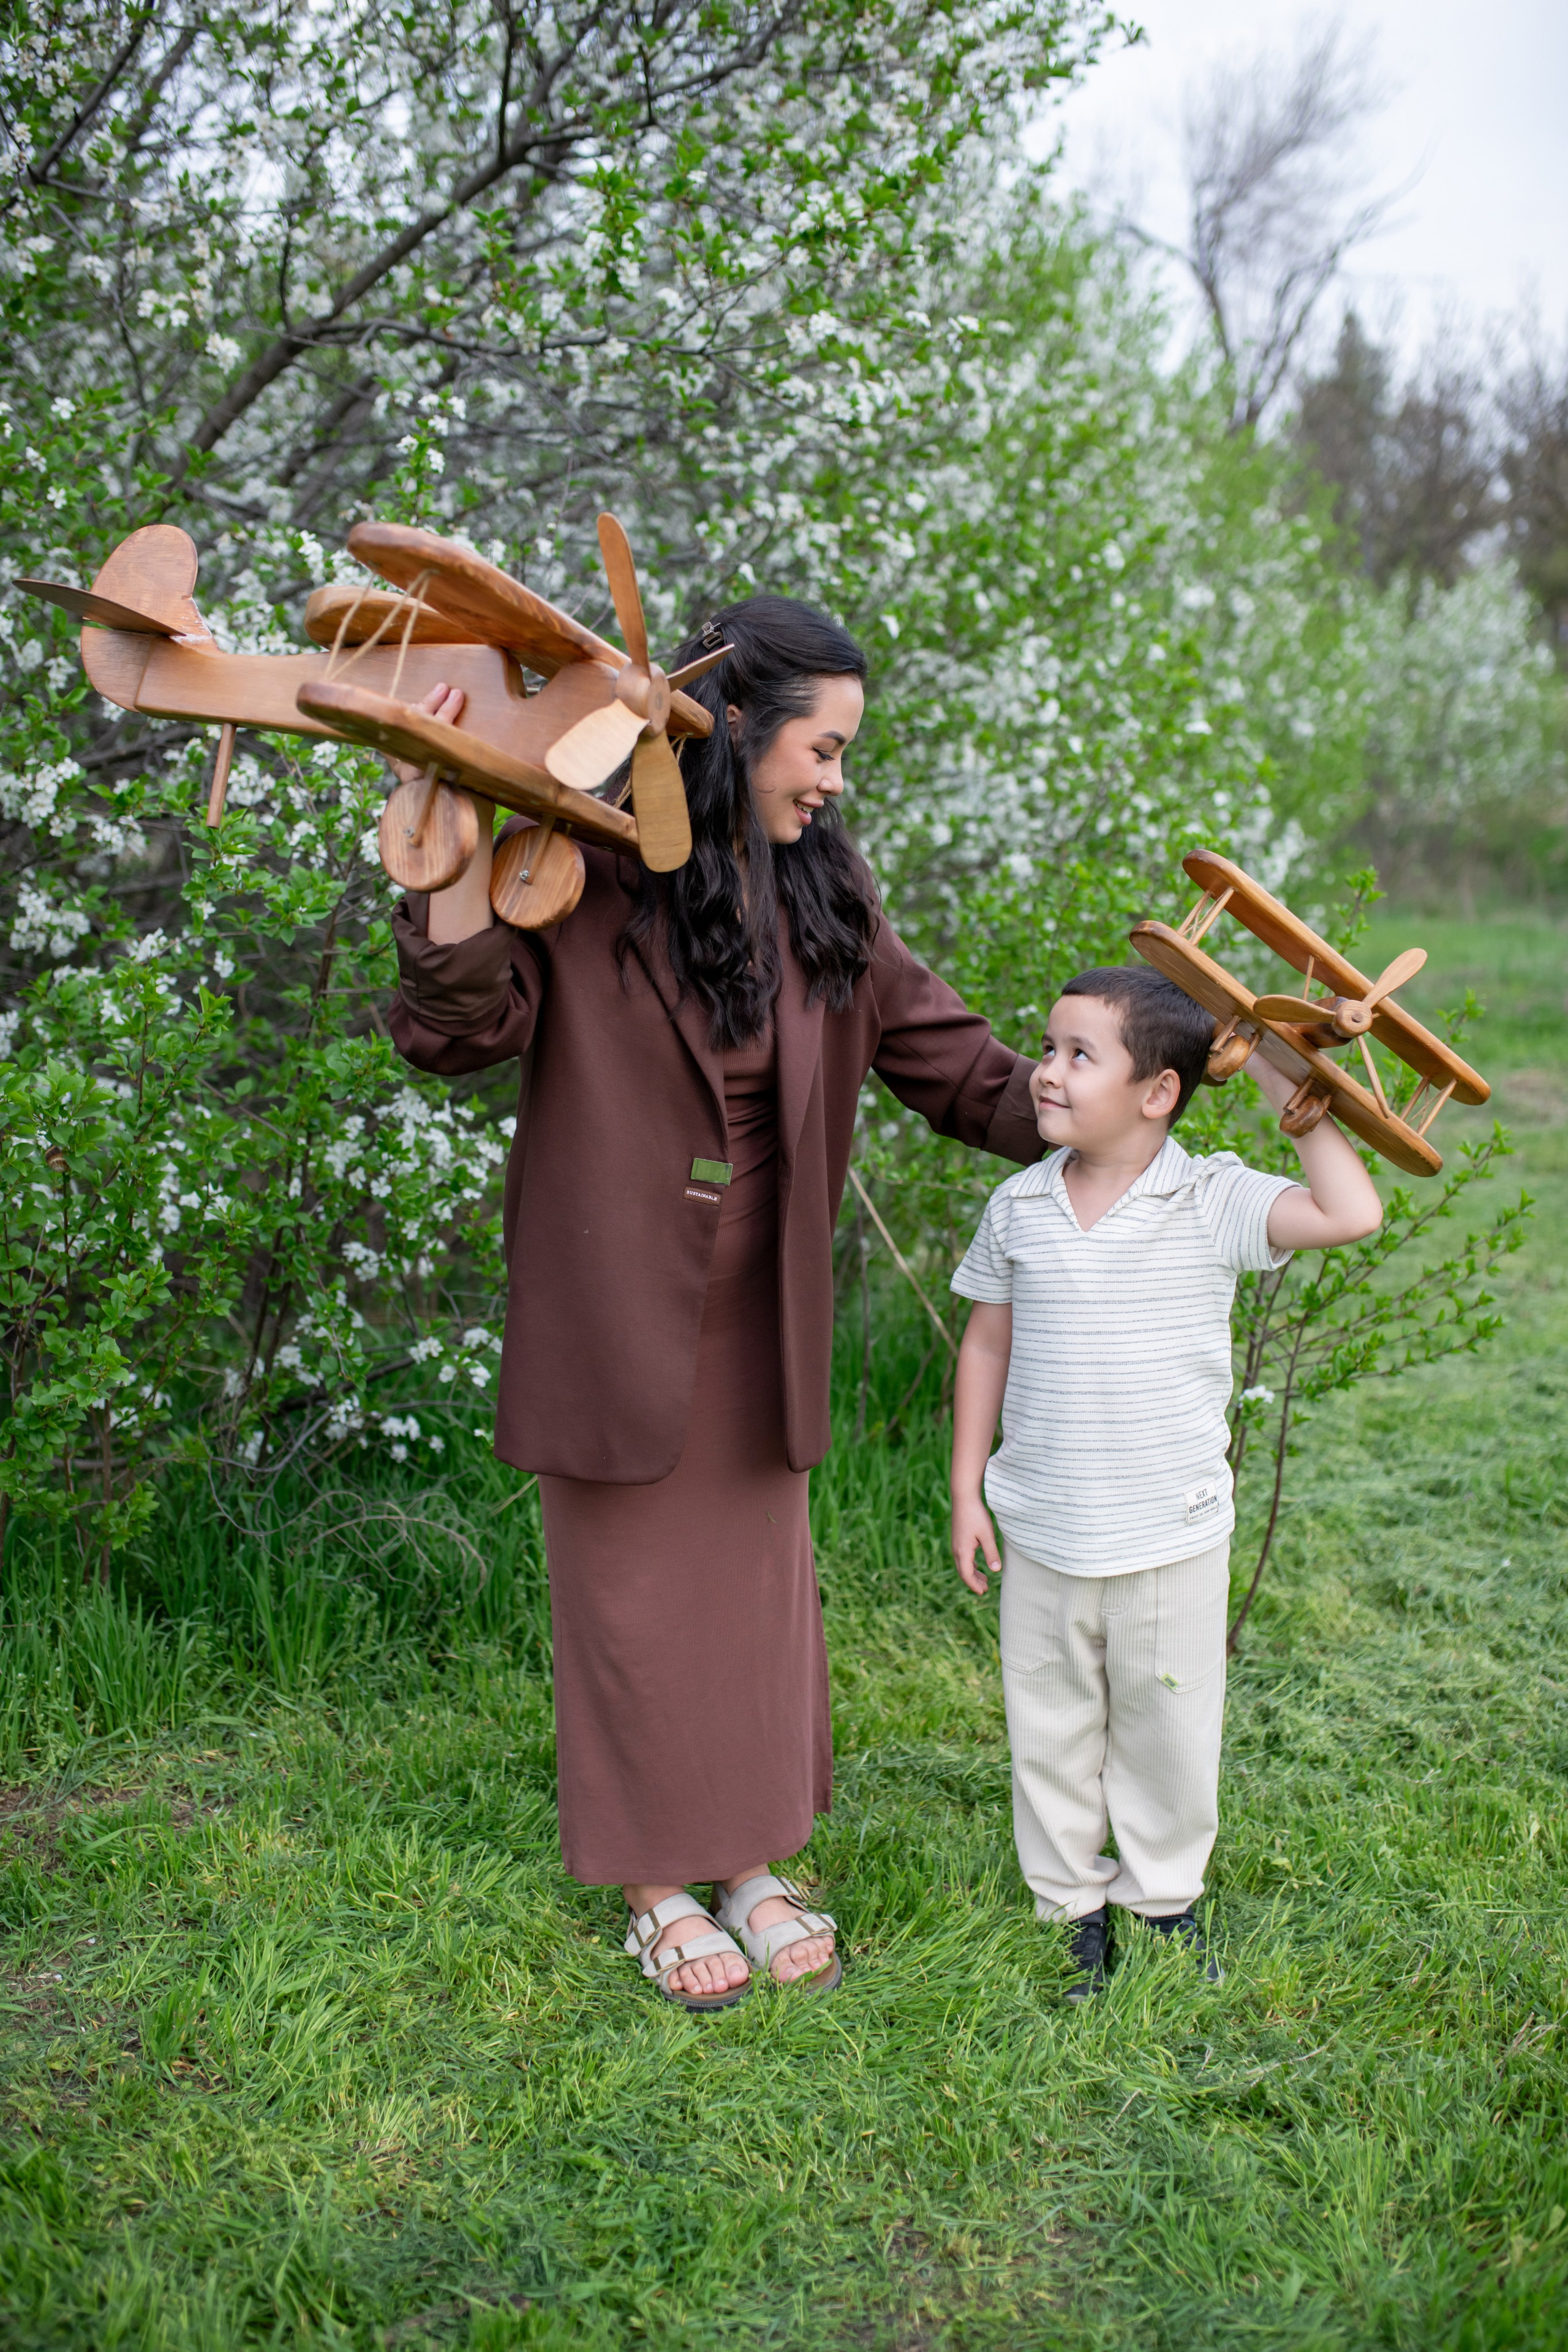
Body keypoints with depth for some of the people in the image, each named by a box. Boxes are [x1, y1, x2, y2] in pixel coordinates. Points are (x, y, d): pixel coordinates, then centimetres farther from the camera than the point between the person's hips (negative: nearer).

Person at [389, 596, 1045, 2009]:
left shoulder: (825, 894, 6)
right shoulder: (589, 869, -11)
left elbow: (948, 1059, 5)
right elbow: (461, 1031, -21)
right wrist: (458, 844, -31)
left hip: (760, 1308, 5)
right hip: (615, 1298, -5)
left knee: (760, 1574, 15)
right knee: (631, 1582, 8)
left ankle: (749, 1857, 34)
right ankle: (654, 1883, 27)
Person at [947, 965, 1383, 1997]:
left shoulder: (1216, 1203, -10)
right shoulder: (1018, 1207, -2)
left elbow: (1354, 1215, -22)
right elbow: (988, 1344, 7)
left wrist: (1297, 1099, -16)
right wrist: (968, 1489, 5)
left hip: (1173, 1536, -2)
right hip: (1042, 1535, 2)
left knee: (1168, 1727, 14)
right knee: (1051, 1728, 14)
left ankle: (1165, 1900, 37)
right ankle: (1074, 1904, 34)